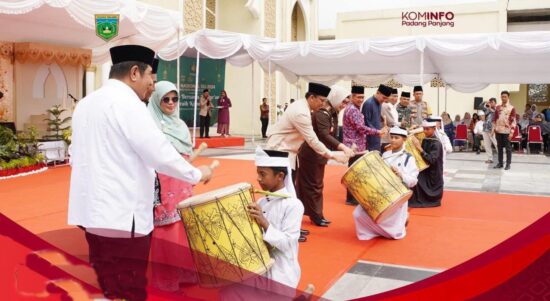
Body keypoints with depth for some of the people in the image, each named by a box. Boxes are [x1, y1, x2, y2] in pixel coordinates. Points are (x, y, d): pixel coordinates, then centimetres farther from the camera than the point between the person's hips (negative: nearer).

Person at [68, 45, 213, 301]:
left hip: (93, 210, 9)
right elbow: (158, 152, -17)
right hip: (121, 215, -9)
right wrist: (197, 174, -5)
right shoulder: (125, 102, -12)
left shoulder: (86, 103, 15)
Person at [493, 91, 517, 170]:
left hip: (507, 131, -4)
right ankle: (500, 163, 16)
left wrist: (511, 132, -13)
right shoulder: (498, 107, 10)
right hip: (498, 131, 4)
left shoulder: (512, 108, -3)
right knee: (499, 147, 9)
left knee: (508, 148, 1)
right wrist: (493, 129, 8)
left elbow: (513, 121, -6)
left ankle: (508, 164, 7)